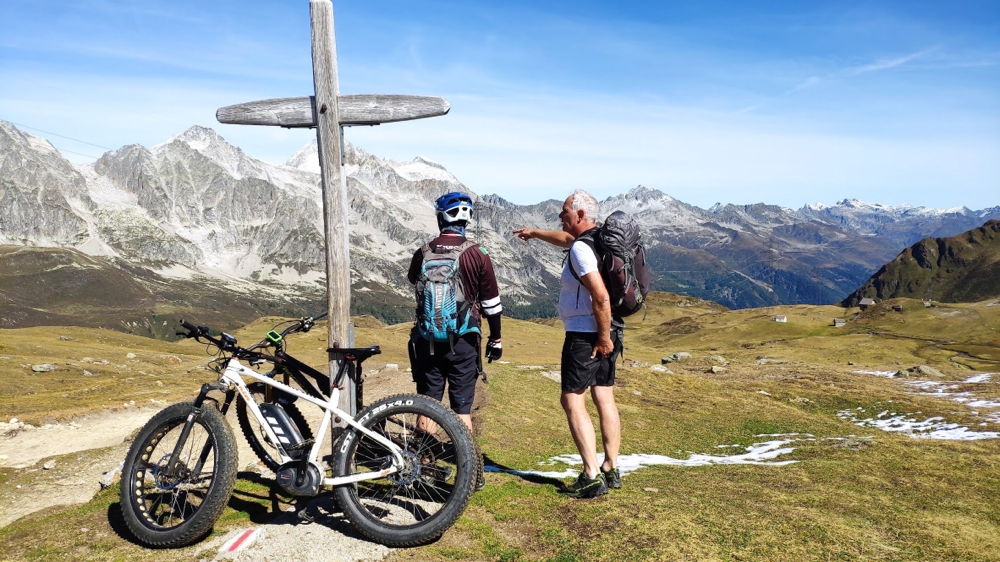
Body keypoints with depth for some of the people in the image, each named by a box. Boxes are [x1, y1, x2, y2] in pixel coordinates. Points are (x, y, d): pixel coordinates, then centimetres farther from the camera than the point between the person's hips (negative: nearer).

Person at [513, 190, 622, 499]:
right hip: (605, 332, 10)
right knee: (605, 400, 13)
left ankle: (592, 476, -5)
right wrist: (535, 233, 45)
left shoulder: (581, 249, -18)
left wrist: (603, 337, -20)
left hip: (585, 334, -10)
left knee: (572, 401, -4)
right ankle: (611, 470, 20)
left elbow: (601, 297, -27)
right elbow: (566, 238, 33)